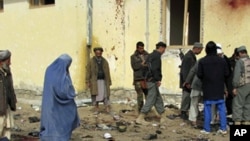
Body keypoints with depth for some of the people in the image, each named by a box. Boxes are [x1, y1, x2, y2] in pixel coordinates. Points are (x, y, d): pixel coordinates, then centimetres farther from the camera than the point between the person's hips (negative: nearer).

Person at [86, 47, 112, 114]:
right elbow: (88, 72, 1)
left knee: (105, 95, -3)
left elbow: (107, 73, 11)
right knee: (95, 95, 1)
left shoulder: (105, 61, 10)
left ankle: (108, 109, -3)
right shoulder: (91, 61, 3)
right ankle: (96, 109, 9)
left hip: (103, 81, 1)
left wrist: (109, 81, 9)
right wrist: (87, 82, -5)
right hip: (94, 81, -1)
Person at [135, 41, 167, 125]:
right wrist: (158, 79, -17)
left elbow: (148, 67, 17)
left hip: (149, 80, 10)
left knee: (158, 99, 15)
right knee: (151, 100, -6)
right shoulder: (157, 56, -12)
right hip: (153, 81, -10)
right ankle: (140, 118, -5)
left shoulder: (151, 55, 15)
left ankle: (163, 117, 21)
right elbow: (154, 69, -23)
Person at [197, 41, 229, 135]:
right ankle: (223, 128, 10)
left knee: (207, 109, 5)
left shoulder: (202, 61, -9)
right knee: (221, 108, 9)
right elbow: (227, 74, -2)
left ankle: (207, 129, 9)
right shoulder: (222, 60, -4)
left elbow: (199, 75, -9)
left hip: (207, 89, -1)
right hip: (219, 89, 2)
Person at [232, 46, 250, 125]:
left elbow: (236, 75, -14)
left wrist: (235, 87, -10)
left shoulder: (240, 61, -9)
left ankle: (237, 122, -3)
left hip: (242, 86, -7)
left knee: (237, 104, -2)